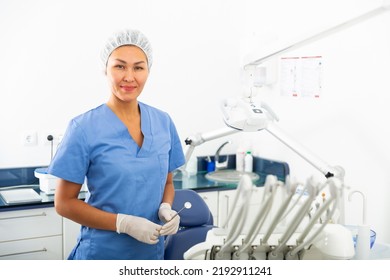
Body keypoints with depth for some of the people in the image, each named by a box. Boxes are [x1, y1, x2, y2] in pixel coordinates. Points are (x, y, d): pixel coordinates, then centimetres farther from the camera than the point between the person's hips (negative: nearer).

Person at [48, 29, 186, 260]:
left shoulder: (163, 122, -2)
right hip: (102, 254, -4)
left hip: (152, 251, 4)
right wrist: (124, 223, -21)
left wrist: (166, 208, -11)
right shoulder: (84, 128, -13)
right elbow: (64, 203, -11)